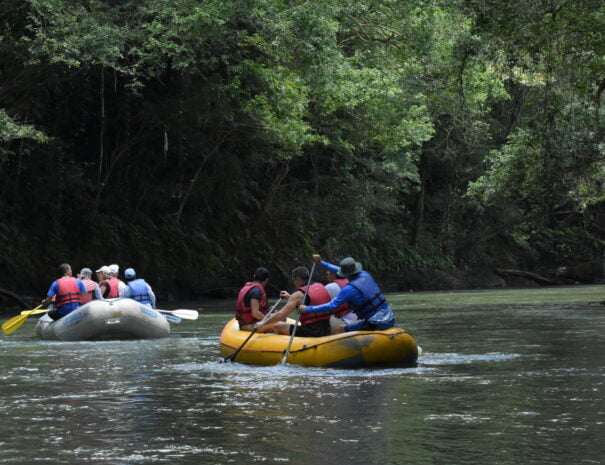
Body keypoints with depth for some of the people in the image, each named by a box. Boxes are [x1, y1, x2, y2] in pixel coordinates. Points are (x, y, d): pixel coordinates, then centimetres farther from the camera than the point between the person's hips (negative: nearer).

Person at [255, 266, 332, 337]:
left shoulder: (299, 294, -11)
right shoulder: (321, 287, 11)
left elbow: (280, 315, -14)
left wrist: (262, 325, -2)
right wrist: (290, 297, 39)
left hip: (311, 333, -8)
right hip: (326, 332, 8)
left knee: (277, 326, 6)